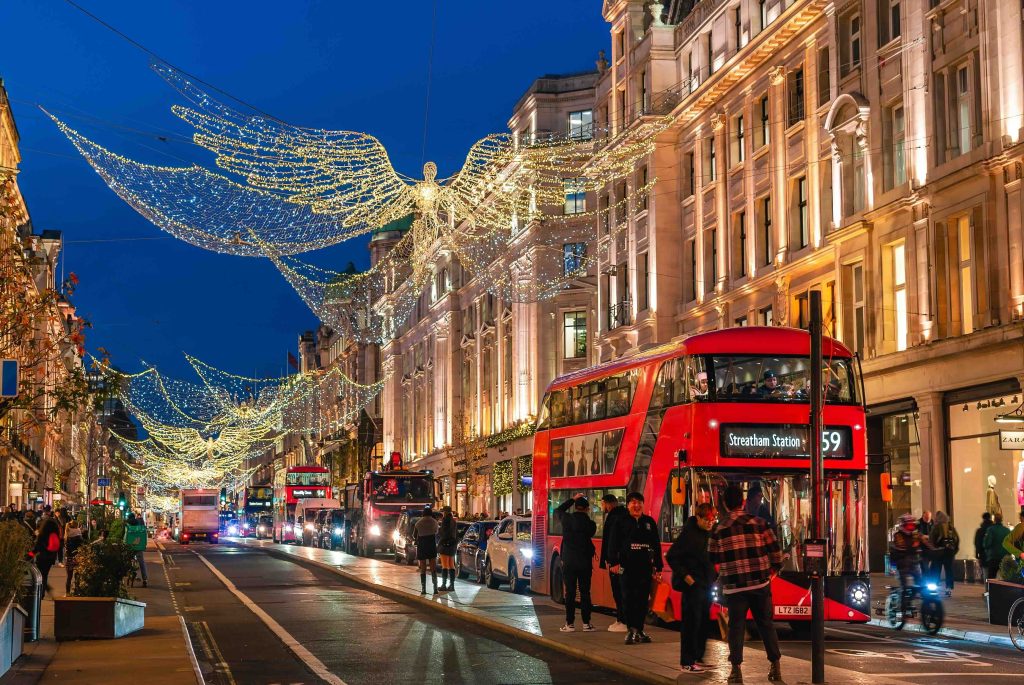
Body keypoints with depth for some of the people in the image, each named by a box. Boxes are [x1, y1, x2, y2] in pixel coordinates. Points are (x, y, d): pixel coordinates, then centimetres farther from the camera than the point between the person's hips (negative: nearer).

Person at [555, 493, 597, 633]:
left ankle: (570, 623, 2)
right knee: (585, 592, 6)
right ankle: (586, 623, 5)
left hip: (568, 562, 0)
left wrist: (573, 499, 18)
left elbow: (558, 510, 15)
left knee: (570, 593, 3)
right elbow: (590, 535, 6)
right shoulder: (590, 524, -8)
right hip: (585, 562, 0)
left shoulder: (566, 519, -5)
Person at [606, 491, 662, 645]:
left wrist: (658, 567, 13)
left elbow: (656, 546, 17)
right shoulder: (621, 523, 6)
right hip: (627, 567, -3)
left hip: (645, 566, 3)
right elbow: (613, 544, 0)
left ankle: (638, 630, 12)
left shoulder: (650, 522, 14)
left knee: (643, 599, 3)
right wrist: (613, 562, -12)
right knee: (628, 599, -6)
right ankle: (631, 630, -4)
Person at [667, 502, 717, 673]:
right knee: (691, 622, -5)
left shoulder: (709, 533, 9)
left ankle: (698, 657, 21)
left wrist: (713, 577, 11)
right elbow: (671, 557, -14)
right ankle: (687, 662, -1)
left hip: (706, 584, 8)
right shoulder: (688, 534, -14)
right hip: (693, 584, -8)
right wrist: (685, 576, -16)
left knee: (704, 622, 11)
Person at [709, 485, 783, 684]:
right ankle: (775, 665, 14)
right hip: (760, 583, 1)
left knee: (736, 626, 5)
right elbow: (775, 550, 1)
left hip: (734, 586, -1)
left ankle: (736, 669, 0)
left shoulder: (719, 530, -2)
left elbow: (712, 559, 4)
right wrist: (776, 567, 20)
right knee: (766, 623, 11)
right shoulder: (758, 523, -2)